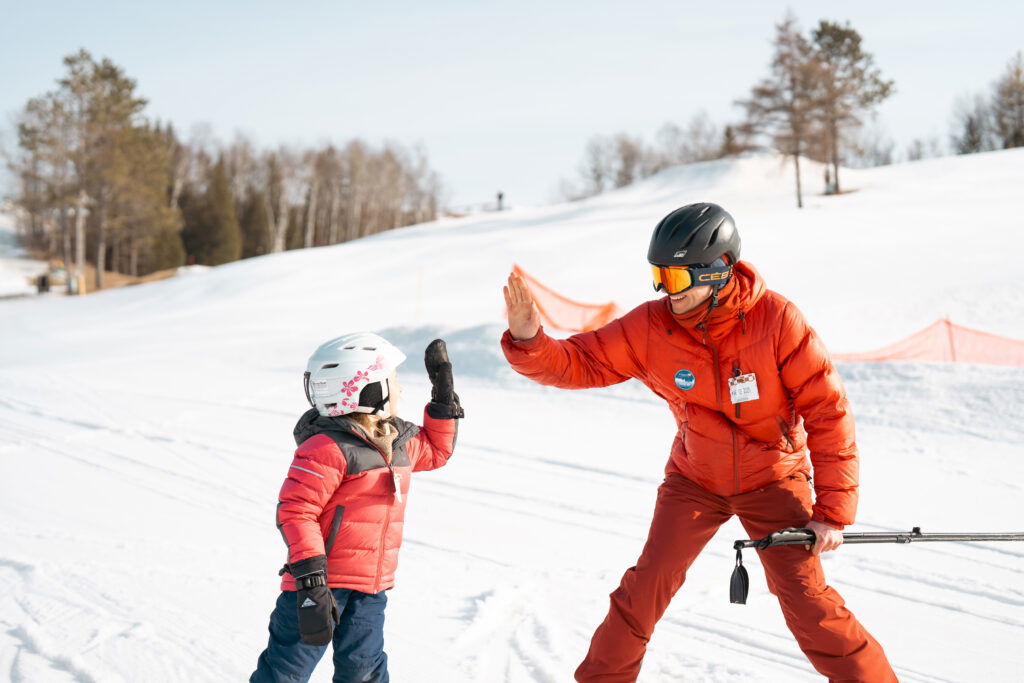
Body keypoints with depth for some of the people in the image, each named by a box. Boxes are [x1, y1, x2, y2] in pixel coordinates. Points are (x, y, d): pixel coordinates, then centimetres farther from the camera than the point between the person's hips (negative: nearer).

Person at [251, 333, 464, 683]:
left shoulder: (399, 440, 10)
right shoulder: (327, 449, -18)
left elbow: (436, 451, 30)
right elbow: (295, 512, -21)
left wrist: (444, 395, 18)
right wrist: (311, 580, -26)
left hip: (371, 588, 7)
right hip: (322, 584, -7)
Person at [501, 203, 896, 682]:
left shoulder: (776, 320, -25)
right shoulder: (650, 327, -17)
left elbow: (827, 413, -19)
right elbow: (578, 363, -11)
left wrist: (833, 512, -21)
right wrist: (528, 341, -34)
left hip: (772, 477, -2)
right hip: (695, 479, 2)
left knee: (805, 596, -11)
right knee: (646, 587, -4)